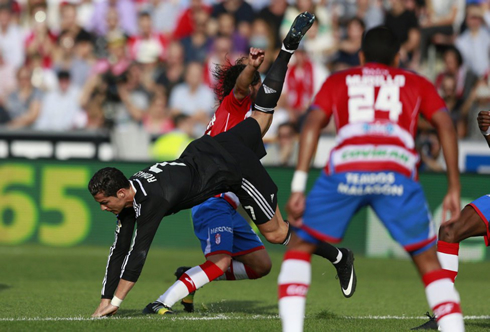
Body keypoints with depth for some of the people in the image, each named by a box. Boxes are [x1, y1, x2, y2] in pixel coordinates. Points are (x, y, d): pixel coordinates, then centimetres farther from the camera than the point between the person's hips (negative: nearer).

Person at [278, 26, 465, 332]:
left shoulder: (338, 81, 29)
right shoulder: (417, 84, 31)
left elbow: (313, 125, 12)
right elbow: (445, 125, 15)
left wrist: (298, 188, 5)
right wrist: (454, 188, 15)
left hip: (345, 172, 0)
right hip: (397, 173, 0)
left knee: (300, 246, 18)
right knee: (428, 261, 14)